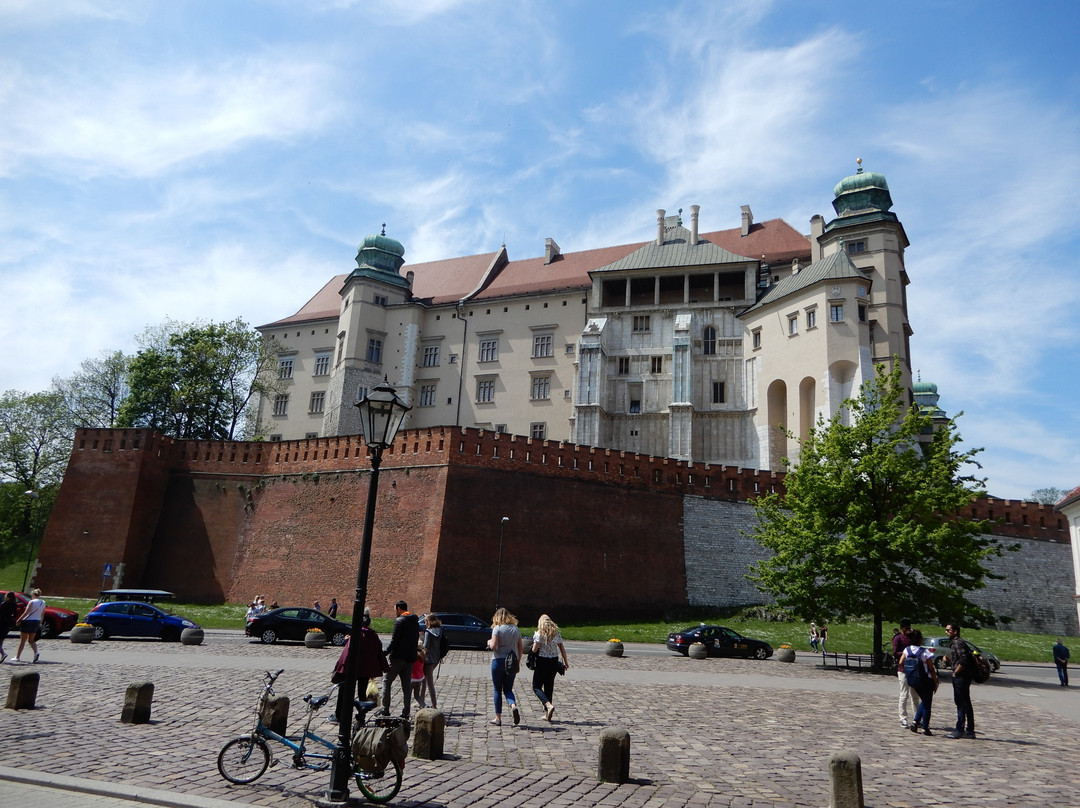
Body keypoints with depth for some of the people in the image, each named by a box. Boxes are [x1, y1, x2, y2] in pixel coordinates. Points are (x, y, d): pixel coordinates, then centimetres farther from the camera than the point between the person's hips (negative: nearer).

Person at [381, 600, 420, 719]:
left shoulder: (400, 621, -11)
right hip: (411, 658, 7)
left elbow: (394, 640, -16)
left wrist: (385, 653, -10)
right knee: (407, 685, 9)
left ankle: (385, 710, 3)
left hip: (398, 657, -7)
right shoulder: (415, 622, 13)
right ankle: (405, 712, 7)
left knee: (387, 682, 6)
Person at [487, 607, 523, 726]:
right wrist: (518, 663, 18)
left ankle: (498, 717, 12)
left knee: (498, 690, 9)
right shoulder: (516, 629, 6)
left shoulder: (497, 628, -8)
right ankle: (514, 706, -17)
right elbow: (520, 648, 9)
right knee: (508, 689, 11)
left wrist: (489, 642, 5)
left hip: (499, 661, -4)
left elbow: (493, 646, -17)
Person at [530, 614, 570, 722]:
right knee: (549, 688, 14)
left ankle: (549, 706, -18)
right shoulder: (556, 634, 5)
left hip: (542, 662, -5)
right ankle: (547, 714, 16)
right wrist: (566, 662, 14)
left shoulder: (539, 634, -9)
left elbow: (534, 650, -16)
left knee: (536, 687, 4)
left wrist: (532, 648, 7)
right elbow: (562, 649, 6)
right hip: (554, 662, 5)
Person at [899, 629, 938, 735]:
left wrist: (906, 672, 14)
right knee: (927, 704, 9)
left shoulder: (907, 650, -3)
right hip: (926, 681, -5)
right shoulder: (925, 652, -17)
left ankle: (915, 721, 12)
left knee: (924, 701, 23)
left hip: (913, 681, 5)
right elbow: (931, 669, -12)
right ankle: (925, 728, 13)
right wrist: (935, 683, -3)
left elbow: (900, 664, -3)